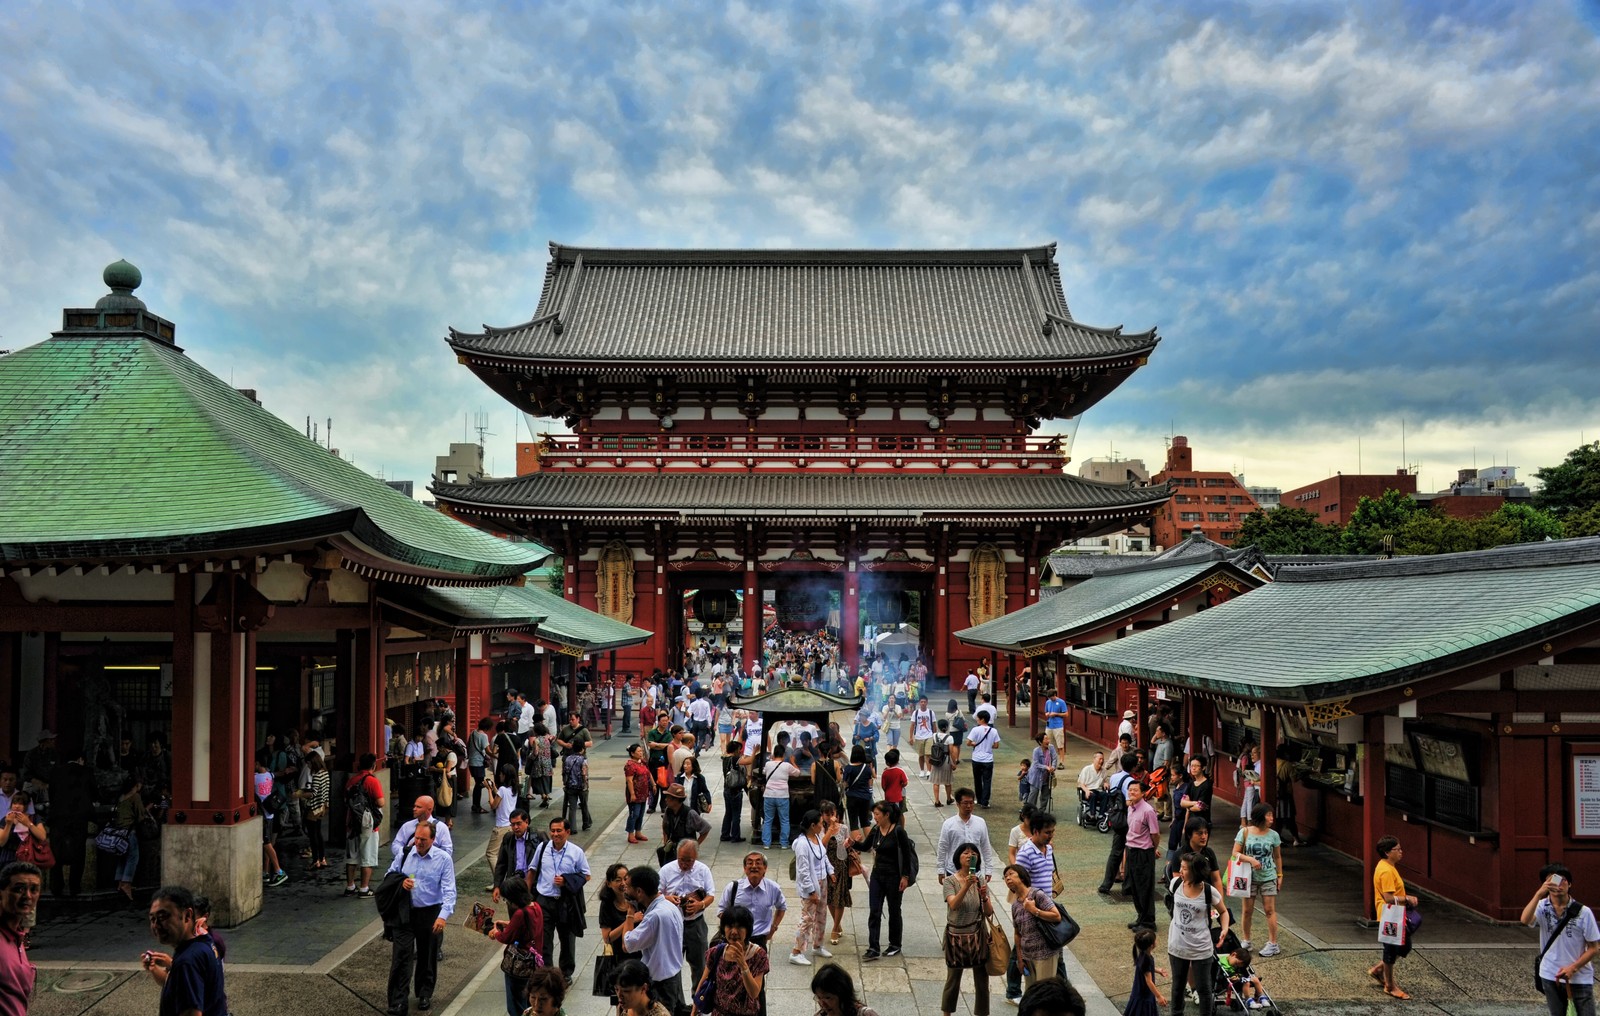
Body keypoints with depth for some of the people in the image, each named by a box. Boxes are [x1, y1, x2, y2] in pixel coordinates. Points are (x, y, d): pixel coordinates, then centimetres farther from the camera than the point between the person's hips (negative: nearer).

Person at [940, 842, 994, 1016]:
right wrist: (966, 886, -38)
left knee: (982, 982, 7)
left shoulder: (981, 881, 1)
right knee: (953, 980, 10)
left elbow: (989, 913, -2)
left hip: (978, 936, 2)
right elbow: (953, 905, -25)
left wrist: (984, 897, -22)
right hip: (956, 936, -2)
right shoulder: (950, 881, -8)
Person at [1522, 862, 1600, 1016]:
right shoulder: (1542, 907, -6)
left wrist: (1573, 968, -15)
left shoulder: (1583, 912, -10)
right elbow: (1525, 920, -28)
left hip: (1580, 978, -2)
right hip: (1550, 976, 2)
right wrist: (1539, 894, -37)